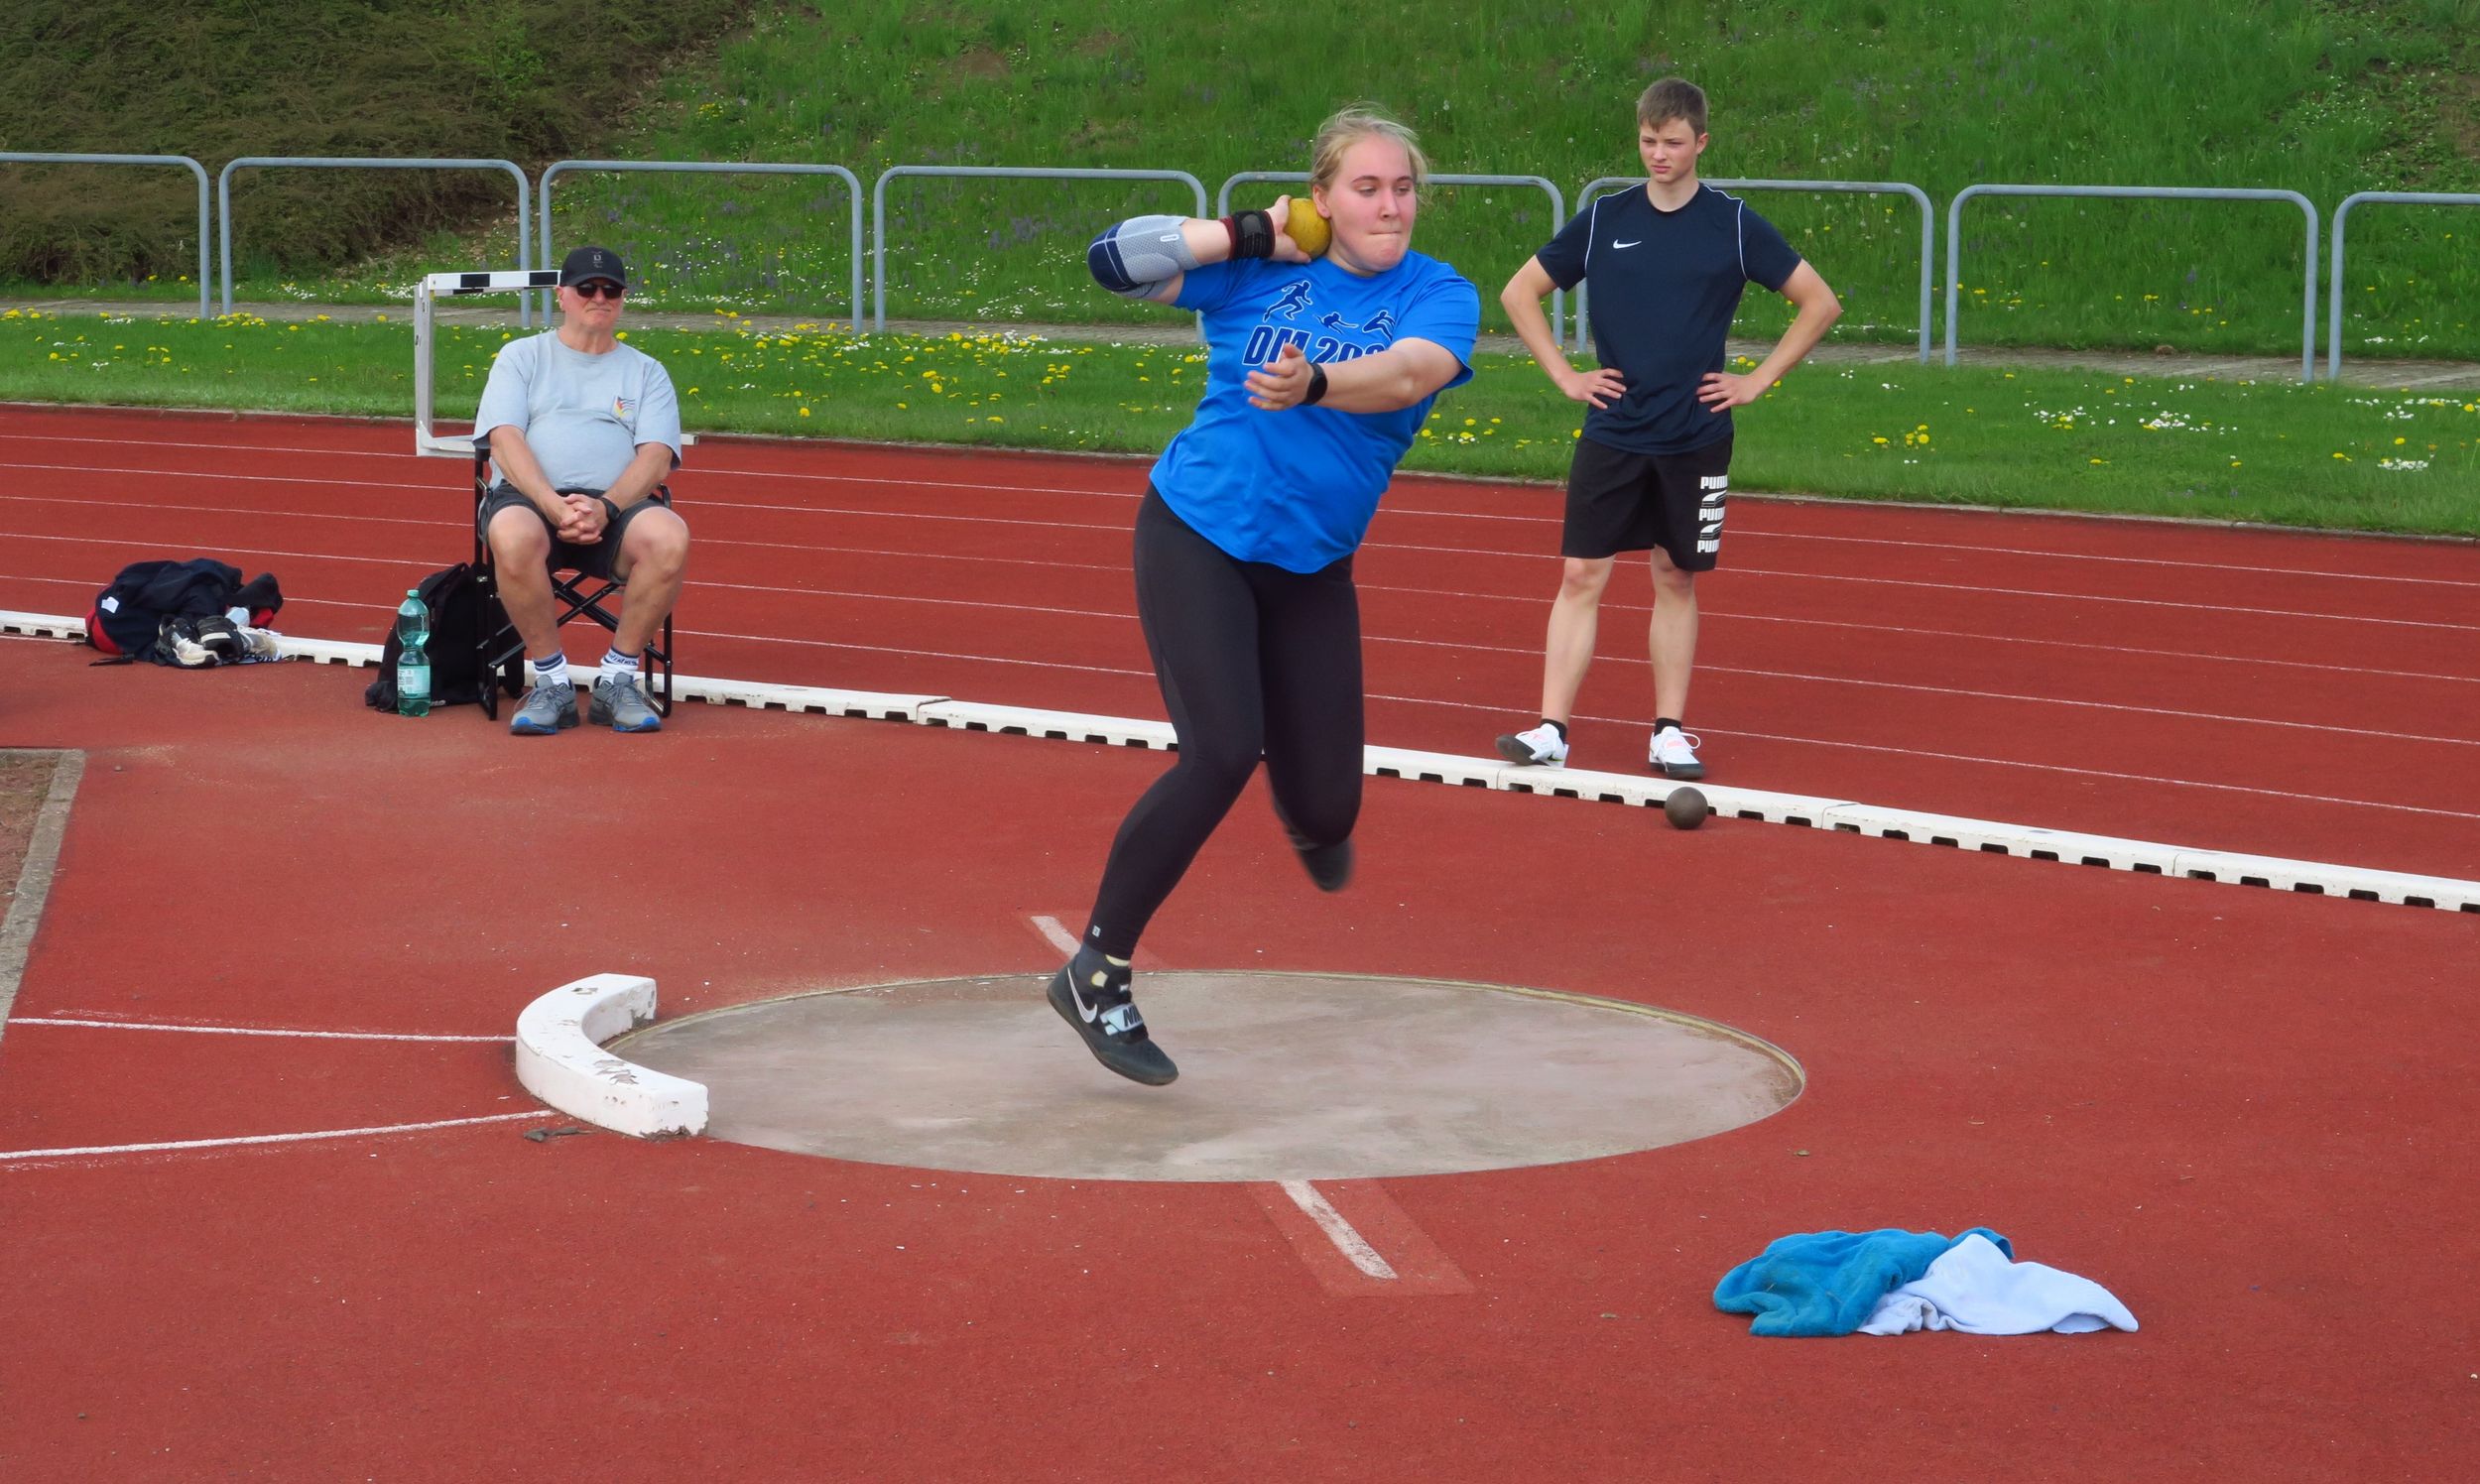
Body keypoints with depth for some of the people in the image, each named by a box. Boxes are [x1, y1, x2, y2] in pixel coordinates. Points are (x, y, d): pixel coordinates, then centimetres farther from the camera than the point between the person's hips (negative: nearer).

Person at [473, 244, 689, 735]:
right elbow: (505, 439, 0)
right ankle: (552, 683, -22)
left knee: (670, 537, -34)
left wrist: (604, 508, -17)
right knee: (513, 535, -39)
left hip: (618, 505, 1)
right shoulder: (521, 357, 16)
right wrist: (554, 506, -18)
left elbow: (656, 456, 4)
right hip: (530, 498, -1)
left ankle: (617, 680, -18)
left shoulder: (646, 372, 20)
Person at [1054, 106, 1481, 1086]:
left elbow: (1405, 376, -27)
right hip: (1197, 535, -3)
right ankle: (1097, 975, -10)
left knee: (1326, 807, 5)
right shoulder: (1255, 270, -4)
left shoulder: (1438, 295, -5)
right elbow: (1114, 260, -10)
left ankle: (1310, 818, 49)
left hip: (1310, 569, 3)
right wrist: (1253, 235, -14)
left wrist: (1311, 384, -47)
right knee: (1223, 755, -22)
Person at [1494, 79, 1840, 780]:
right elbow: (1520, 292, 12)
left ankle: (1670, 733, 13)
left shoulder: (1734, 225, -2)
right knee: (1582, 575, -3)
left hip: (1695, 437, -1)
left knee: (1676, 578, 6)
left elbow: (1819, 302, 4)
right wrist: (1566, 375, 3)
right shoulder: (1604, 220, 2)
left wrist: (1756, 381, -2)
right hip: (1612, 433, 1)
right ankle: (1551, 729, -2)